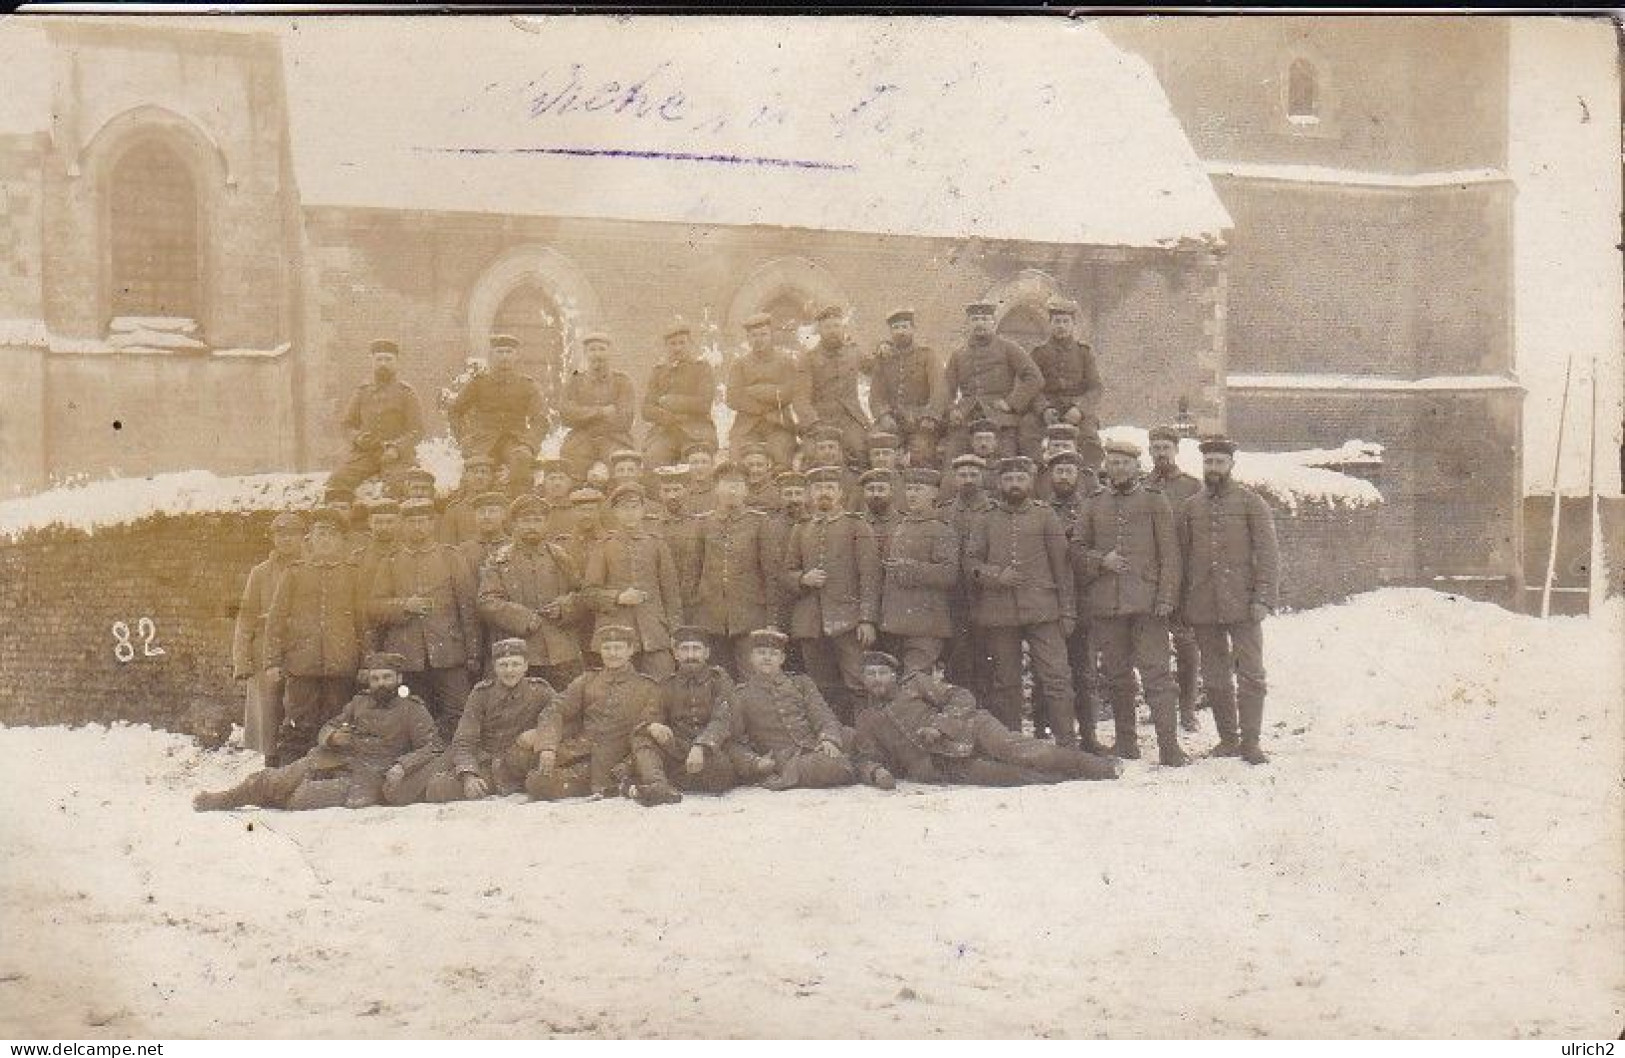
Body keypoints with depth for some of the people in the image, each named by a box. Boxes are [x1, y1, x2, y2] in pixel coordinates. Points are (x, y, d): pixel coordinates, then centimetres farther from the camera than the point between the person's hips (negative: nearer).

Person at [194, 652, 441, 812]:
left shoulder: (412, 711, 2)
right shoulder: (359, 703, 17)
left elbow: (431, 747, -5)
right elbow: (326, 729, 20)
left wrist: (401, 768, -21)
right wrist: (333, 737, -5)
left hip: (366, 776, -5)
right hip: (333, 760, 5)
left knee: (302, 798, -27)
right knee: (271, 780, -11)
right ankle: (225, 799, 6)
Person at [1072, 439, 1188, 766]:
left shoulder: (1155, 502, 5)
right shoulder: (1093, 506, 13)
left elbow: (1169, 554, 1)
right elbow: (1076, 548, 13)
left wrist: (1166, 597, -8)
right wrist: (1101, 560, -7)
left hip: (1147, 602, -3)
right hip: (1106, 603, 3)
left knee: (1156, 673, -9)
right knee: (1117, 676, 9)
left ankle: (1169, 745, -11)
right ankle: (1126, 744, 19)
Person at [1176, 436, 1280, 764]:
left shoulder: (1251, 502, 1)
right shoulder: (1190, 507, 11)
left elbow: (1269, 553, -3)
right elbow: (1181, 556, 13)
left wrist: (1263, 598, -12)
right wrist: (1181, 604, 8)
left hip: (1242, 603, -3)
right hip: (1203, 608, 3)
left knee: (1251, 673, -5)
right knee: (1216, 677, 8)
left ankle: (1251, 742, 0)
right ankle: (1228, 738, 18)